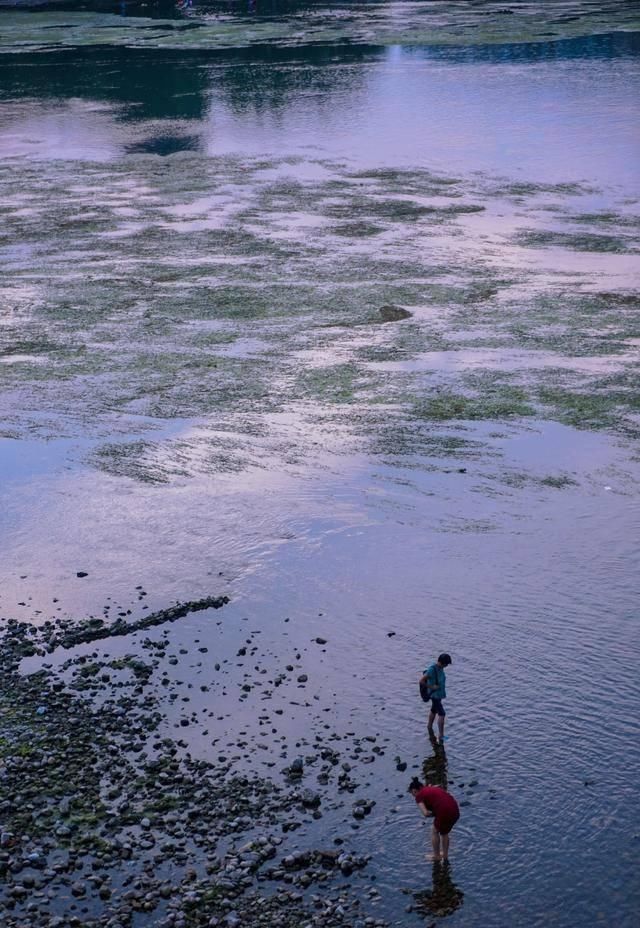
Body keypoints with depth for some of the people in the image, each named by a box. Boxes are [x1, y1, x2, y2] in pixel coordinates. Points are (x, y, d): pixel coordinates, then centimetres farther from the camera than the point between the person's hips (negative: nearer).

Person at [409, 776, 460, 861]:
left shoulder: (419, 796, 4)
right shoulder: (435, 788, 25)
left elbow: (426, 813, -8)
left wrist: (434, 813, 10)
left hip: (444, 813, -6)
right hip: (455, 811, 6)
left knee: (435, 832, 23)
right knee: (444, 832, 30)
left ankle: (437, 856, 33)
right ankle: (445, 855, 41)